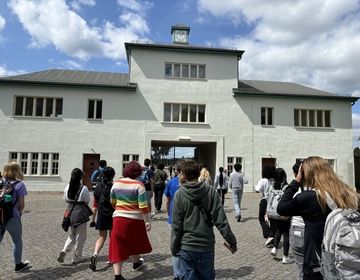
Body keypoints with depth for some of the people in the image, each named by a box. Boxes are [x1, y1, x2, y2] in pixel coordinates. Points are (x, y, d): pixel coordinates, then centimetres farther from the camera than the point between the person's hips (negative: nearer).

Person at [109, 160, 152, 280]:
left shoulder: (116, 183, 1)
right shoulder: (138, 185, -13)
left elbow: (112, 202, 13)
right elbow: (143, 206, -15)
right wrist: (148, 221, -6)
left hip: (118, 218, 2)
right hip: (135, 219, -2)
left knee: (118, 246, 7)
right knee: (134, 242, 22)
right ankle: (136, 263, 45)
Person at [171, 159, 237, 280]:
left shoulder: (180, 194, -11)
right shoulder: (210, 191, -8)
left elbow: (176, 225, -8)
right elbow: (220, 220, -9)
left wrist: (174, 248, 3)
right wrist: (231, 241, 1)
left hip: (186, 247, -1)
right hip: (207, 245, 2)